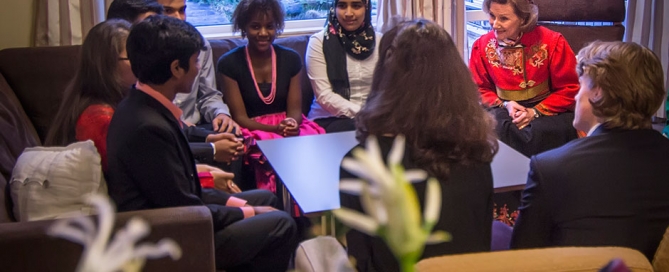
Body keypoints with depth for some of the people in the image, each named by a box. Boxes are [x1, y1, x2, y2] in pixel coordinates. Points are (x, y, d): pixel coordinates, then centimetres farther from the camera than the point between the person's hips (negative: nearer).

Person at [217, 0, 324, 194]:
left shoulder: (290, 59, 8)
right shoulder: (229, 63, -1)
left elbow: (295, 109, 6)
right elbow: (240, 117, -4)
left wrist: (292, 124, -19)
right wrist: (275, 129, -20)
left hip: (289, 128, 3)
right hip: (252, 130, -3)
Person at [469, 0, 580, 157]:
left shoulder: (551, 42, -11)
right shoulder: (482, 45, -3)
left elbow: (569, 89, -6)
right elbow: (480, 90, 6)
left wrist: (536, 112, -17)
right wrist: (505, 105, -13)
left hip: (547, 110, -1)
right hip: (505, 110, 2)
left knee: (540, 131, -34)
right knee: (497, 128, -32)